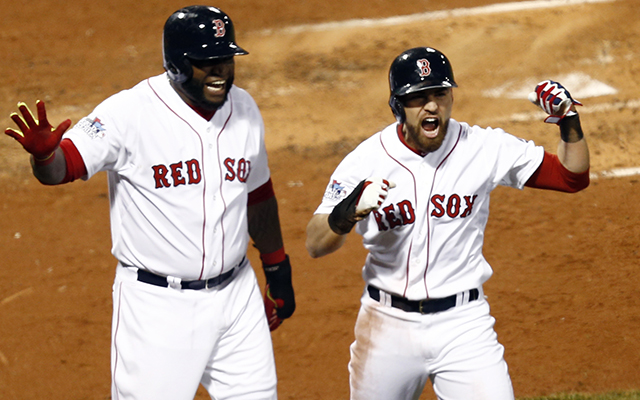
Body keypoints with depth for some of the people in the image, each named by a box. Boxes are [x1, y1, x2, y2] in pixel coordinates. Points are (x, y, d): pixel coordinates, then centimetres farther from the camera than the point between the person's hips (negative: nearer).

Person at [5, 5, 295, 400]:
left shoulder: (244, 109, 3)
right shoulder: (132, 112, -16)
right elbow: (65, 165, -26)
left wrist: (278, 273, 22)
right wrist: (44, 154, -49)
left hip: (236, 293, 6)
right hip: (157, 303, -5)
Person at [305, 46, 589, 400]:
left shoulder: (484, 149, -4)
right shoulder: (365, 161, -7)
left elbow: (572, 177, 2)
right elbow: (315, 245, -9)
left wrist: (569, 122, -14)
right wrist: (350, 210, -28)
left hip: (463, 325, -1)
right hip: (387, 325, 1)